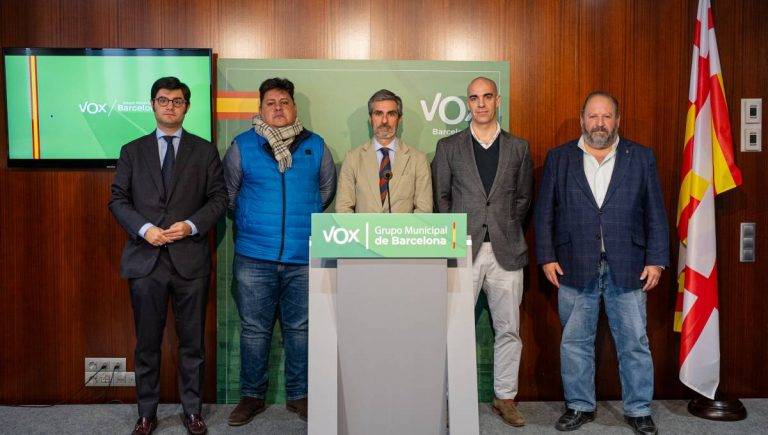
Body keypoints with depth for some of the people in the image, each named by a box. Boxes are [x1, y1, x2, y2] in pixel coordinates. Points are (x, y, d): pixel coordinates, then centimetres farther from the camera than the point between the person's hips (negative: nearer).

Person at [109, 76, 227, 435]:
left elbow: (219, 197, 3)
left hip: (190, 258, -1)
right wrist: (144, 228, -10)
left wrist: (192, 225, -12)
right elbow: (118, 199, 6)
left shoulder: (205, 151, 6)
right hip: (145, 258, 1)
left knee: (192, 341, 8)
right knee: (147, 342, 9)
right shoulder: (132, 151, 10)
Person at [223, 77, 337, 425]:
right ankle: (252, 396, 22)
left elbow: (327, 188, 19)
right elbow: (228, 194, 13)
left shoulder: (315, 146, 6)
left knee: (299, 328, 8)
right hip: (254, 256, 0)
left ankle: (298, 395, 23)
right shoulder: (242, 145, 4)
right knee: (254, 328, 7)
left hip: (304, 257, 1)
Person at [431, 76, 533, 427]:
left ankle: (505, 398, 21)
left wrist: (508, 228, 6)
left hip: (506, 251, 2)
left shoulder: (518, 147, 10)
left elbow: (524, 197, 15)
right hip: (463, 250, -1)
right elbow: (440, 196, 7)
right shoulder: (448, 146, 7)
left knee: (508, 329, 7)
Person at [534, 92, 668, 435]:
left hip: (627, 268, 0)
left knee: (634, 343, 7)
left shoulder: (641, 158, 6)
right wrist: (547, 257, -2)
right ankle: (579, 406, 24)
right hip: (575, 268, 1)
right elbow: (544, 212, 5)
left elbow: (655, 212, 5)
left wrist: (656, 260, -1)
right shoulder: (559, 159, 6)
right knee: (575, 342, 9)